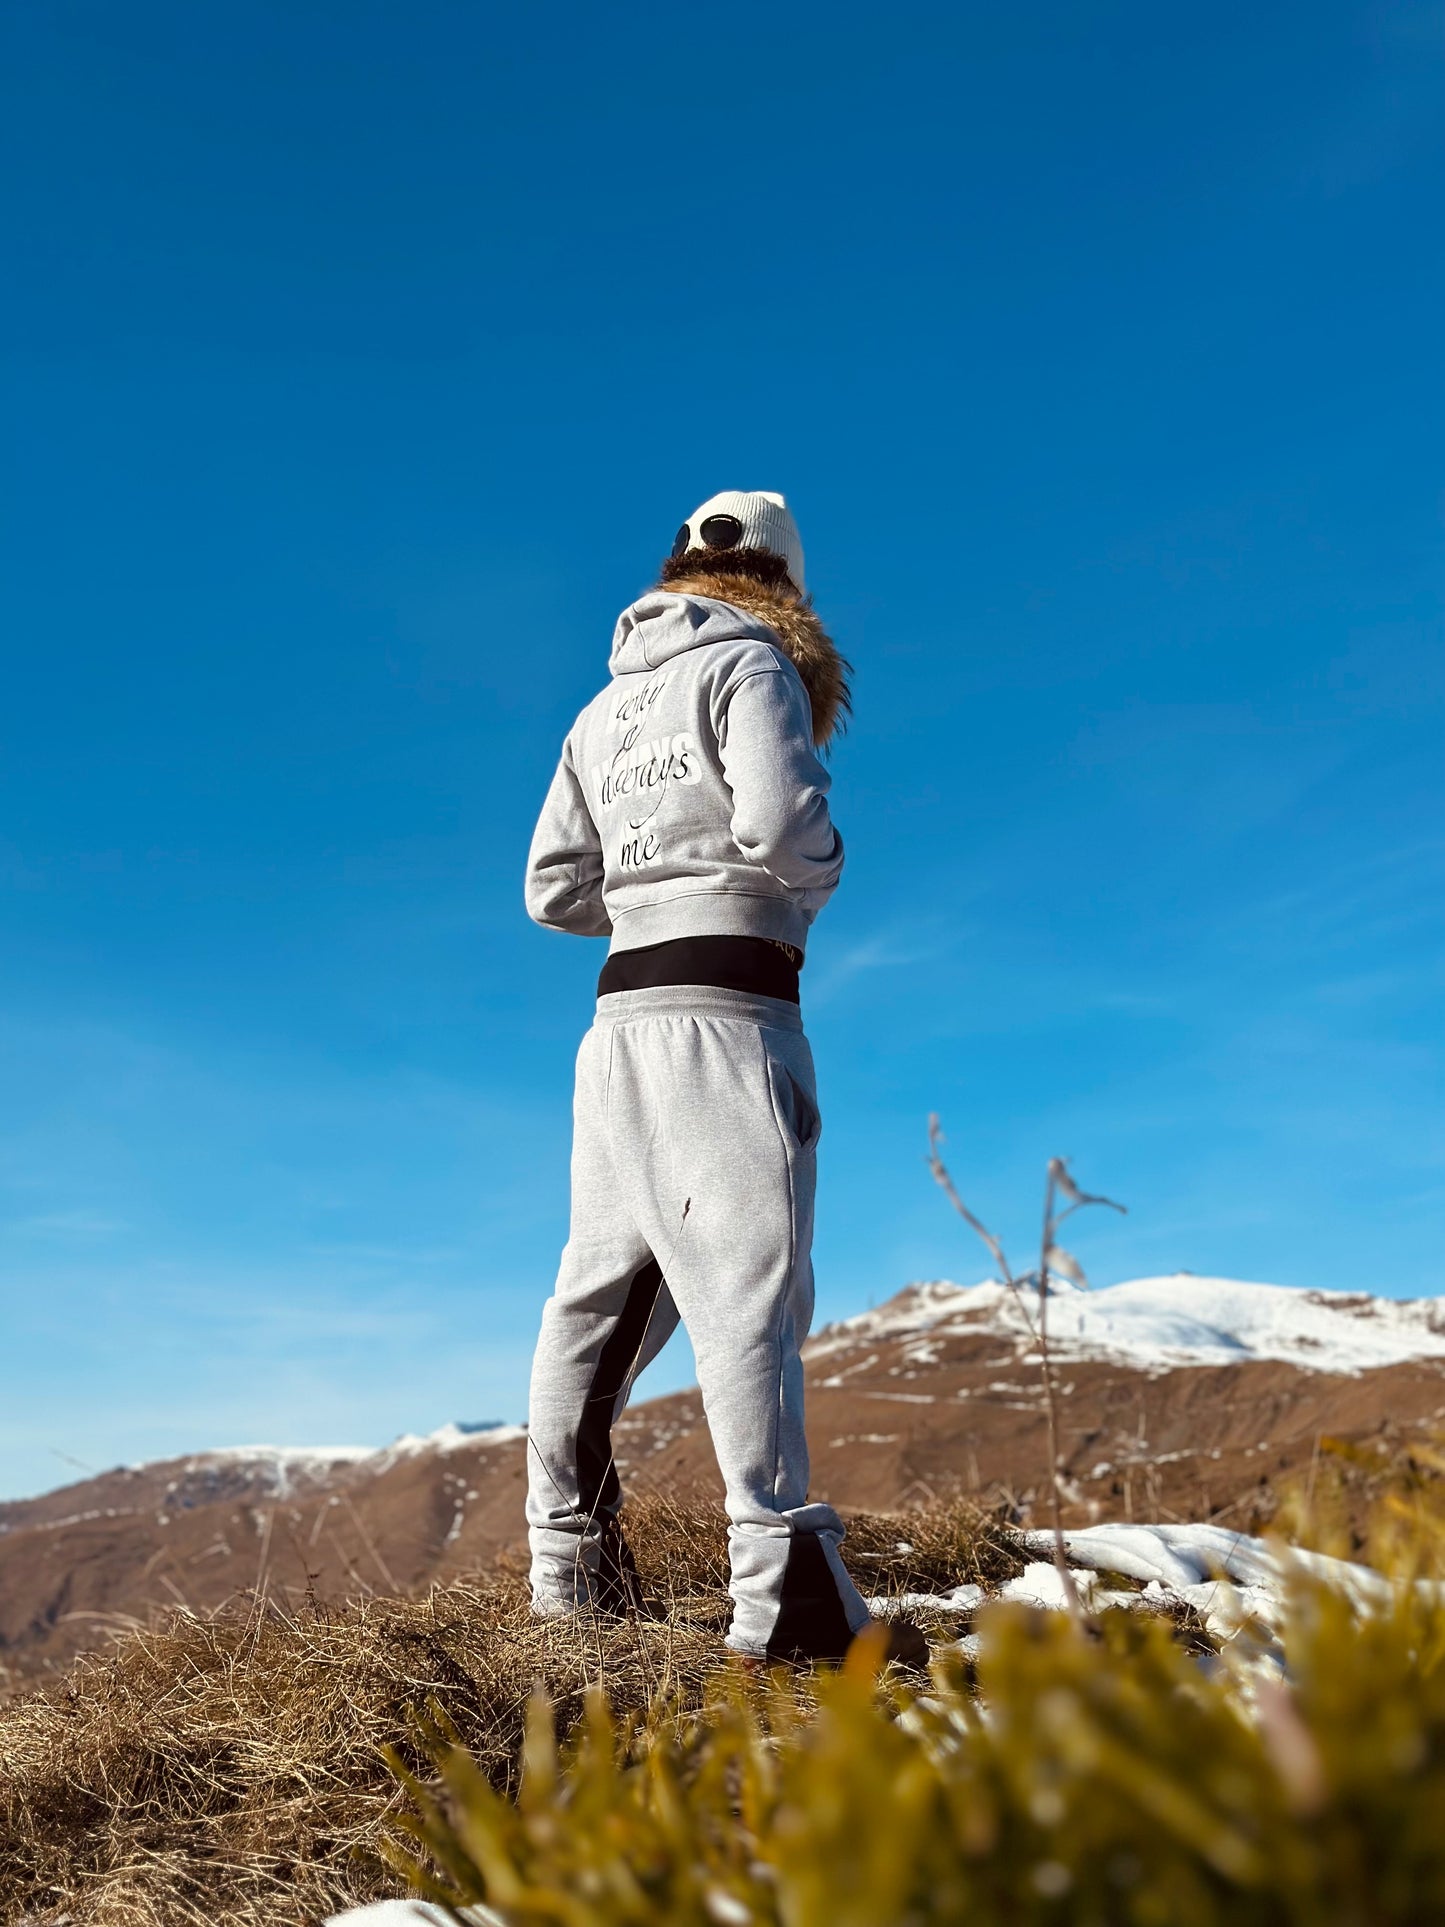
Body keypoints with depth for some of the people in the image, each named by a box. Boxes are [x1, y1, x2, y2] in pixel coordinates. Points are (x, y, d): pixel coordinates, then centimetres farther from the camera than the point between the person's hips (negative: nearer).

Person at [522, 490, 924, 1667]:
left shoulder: (605, 708, 21)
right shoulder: (751, 664, 2)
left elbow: (553, 888, 17)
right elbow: (779, 820, -16)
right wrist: (822, 868, 4)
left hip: (620, 1016, 7)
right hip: (725, 1008, -7)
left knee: (606, 1296, 11)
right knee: (748, 1287, -11)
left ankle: (571, 1579, 19)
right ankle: (787, 1592, -12)